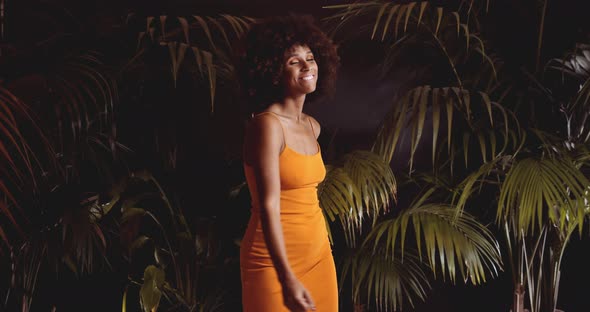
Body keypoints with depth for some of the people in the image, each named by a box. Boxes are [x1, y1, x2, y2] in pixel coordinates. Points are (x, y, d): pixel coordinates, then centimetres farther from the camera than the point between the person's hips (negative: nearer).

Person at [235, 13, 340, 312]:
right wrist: (287, 278, -29)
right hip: (275, 261, -7)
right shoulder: (267, 125, -16)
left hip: (318, 253, 7)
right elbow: (268, 207, -23)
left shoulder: (313, 127, 8)